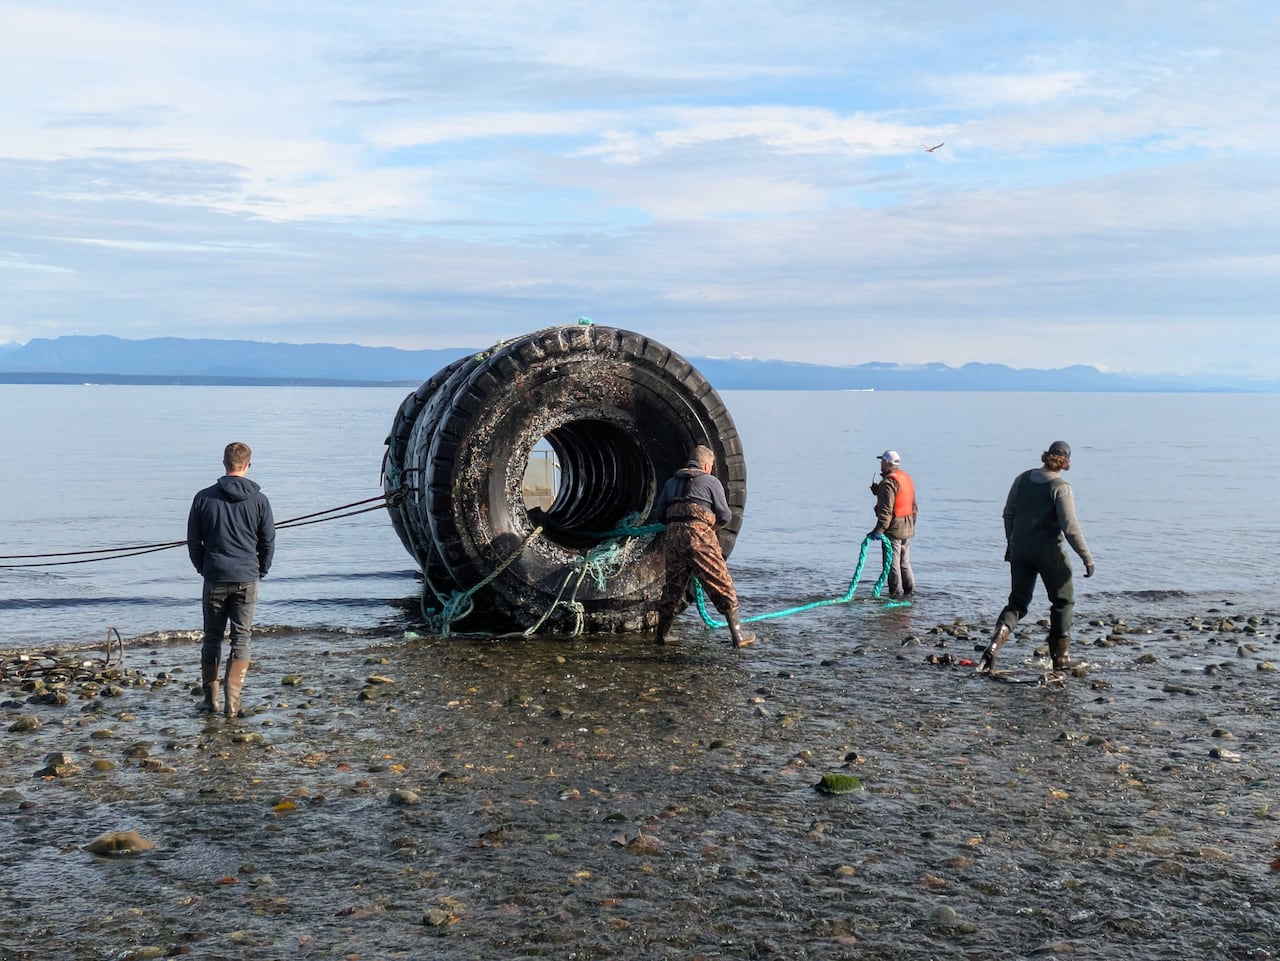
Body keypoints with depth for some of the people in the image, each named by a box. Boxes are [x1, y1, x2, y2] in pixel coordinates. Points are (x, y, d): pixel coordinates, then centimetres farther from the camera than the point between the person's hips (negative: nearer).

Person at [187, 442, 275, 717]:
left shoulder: (204, 498, -1)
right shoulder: (259, 500, -2)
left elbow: (193, 541, 5)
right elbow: (268, 542, 3)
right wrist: (260, 572, 16)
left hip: (214, 578, 1)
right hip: (246, 580, -1)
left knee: (212, 638, 13)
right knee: (241, 639, 3)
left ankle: (210, 699, 16)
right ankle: (232, 702, -3)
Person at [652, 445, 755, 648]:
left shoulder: (671, 483, 21)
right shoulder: (711, 481, 7)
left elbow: (659, 514, 17)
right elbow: (725, 516, 4)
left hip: (672, 536, 5)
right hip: (700, 537, -5)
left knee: (672, 586, 17)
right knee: (722, 586, 1)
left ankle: (661, 635, 22)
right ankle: (737, 635, 1)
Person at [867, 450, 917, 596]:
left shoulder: (888, 482, -16)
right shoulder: (907, 478, 13)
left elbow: (886, 509, -23)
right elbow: (914, 506, 20)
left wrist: (879, 529, -25)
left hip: (893, 529, -9)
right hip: (907, 529, 9)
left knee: (892, 563, -3)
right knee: (905, 562, 16)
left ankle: (896, 593, -2)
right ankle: (909, 591, 19)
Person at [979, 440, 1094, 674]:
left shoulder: (1023, 479, 4)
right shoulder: (1061, 487, -13)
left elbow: (1009, 514, 10)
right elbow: (1070, 527, -17)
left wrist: (1011, 543, 22)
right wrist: (1087, 558, -12)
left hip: (1020, 549, 5)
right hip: (1049, 551, -5)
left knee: (1017, 602, 11)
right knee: (1063, 601, 14)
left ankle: (994, 646, -11)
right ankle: (1060, 656, 16)